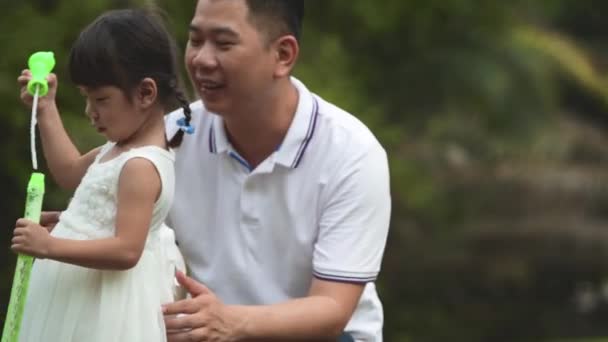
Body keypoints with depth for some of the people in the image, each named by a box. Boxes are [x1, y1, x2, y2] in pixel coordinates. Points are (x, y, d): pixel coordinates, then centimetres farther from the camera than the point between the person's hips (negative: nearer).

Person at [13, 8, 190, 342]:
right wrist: (46, 109, 23)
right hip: (84, 298, 10)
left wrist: (50, 246, -34)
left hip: (104, 308, -10)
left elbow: (126, 250, -30)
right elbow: (71, 172, 27)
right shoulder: (121, 148, 8)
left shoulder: (140, 165, -23)